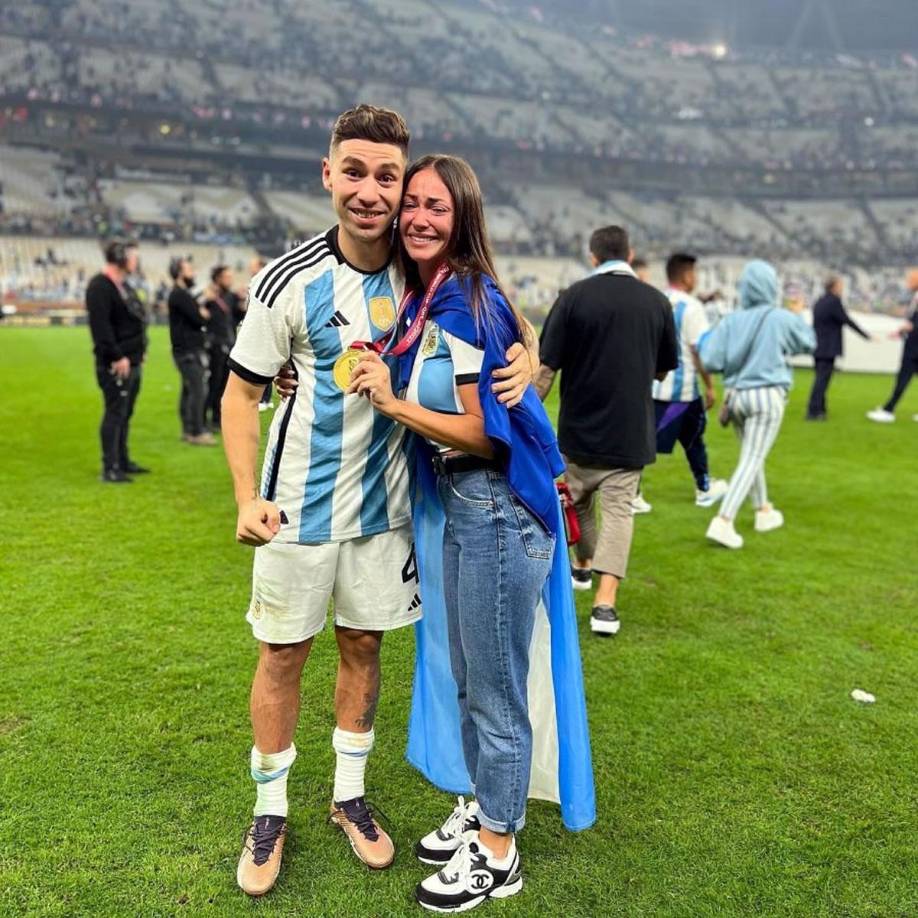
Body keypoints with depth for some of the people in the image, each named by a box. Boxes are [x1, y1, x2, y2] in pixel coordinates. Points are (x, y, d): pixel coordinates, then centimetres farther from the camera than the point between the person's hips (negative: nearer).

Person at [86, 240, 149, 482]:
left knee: (125, 414, 15)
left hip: (132, 362, 10)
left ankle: (123, 461, 24)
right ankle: (110, 469, -1)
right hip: (116, 364, -10)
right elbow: (101, 326, -22)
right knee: (115, 414, -6)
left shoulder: (124, 285, 18)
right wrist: (117, 356, -23)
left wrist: (138, 353, 16)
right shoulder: (100, 287, -13)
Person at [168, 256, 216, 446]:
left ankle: (188, 429, 18)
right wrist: (202, 314, 3)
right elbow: (200, 319, -18)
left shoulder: (183, 294, 18)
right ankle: (196, 433, -8)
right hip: (188, 351, -10)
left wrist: (202, 313, -5)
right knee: (198, 390, -10)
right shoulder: (180, 295, -14)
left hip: (190, 350, 10)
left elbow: (204, 315, 16)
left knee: (189, 390, 12)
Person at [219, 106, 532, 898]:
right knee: (283, 653, 8)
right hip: (300, 505, -2)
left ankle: (350, 794, 34)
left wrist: (525, 360, -16)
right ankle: (271, 810, 28)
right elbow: (242, 393, -6)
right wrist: (247, 499, -16)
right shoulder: (291, 280, -12)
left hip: (384, 502, 3)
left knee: (363, 646, 14)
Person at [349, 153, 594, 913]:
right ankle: (482, 809, 41)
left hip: (498, 508, -9)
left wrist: (391, 403, -22)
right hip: (460, 505, 9)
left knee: (495, 689, 6)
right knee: (467, 679, 21)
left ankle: (498, 855, 25)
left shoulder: (467, 303, -18)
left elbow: (486, 435, -19)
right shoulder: (426, 300, 9)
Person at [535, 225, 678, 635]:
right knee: (618, 509, 3)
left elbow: (546, 369, -10)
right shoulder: (656, 301, 0)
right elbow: (663, 371, 10)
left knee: (575, 500, 20)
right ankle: (605, 601, -8)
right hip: (630, 432, 1)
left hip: (578, 429, -1)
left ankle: (583, 566, 42)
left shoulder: (574, 296, -8)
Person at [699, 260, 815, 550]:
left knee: (753, 457, 21)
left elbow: (710, 362, -7)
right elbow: (808, 343, 11)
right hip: (767, 396, -4)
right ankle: (723, 521, -14)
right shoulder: (782, 319, -8)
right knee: (751, 460, -4)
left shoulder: (730, 321, -3)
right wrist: (799, 315, 27)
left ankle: (764, 511, 36)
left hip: (735, 395, 4)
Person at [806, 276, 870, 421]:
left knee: (820, 378, 14)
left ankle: (819, 409, 18)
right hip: (828, 349, -8)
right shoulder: (834, 301, -12)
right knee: (822, 379, -7)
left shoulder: (819, 302, 13)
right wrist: (865, 335, -4)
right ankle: (813, 411, -9)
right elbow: (847, 321, -11)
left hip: (817, 348, 8)